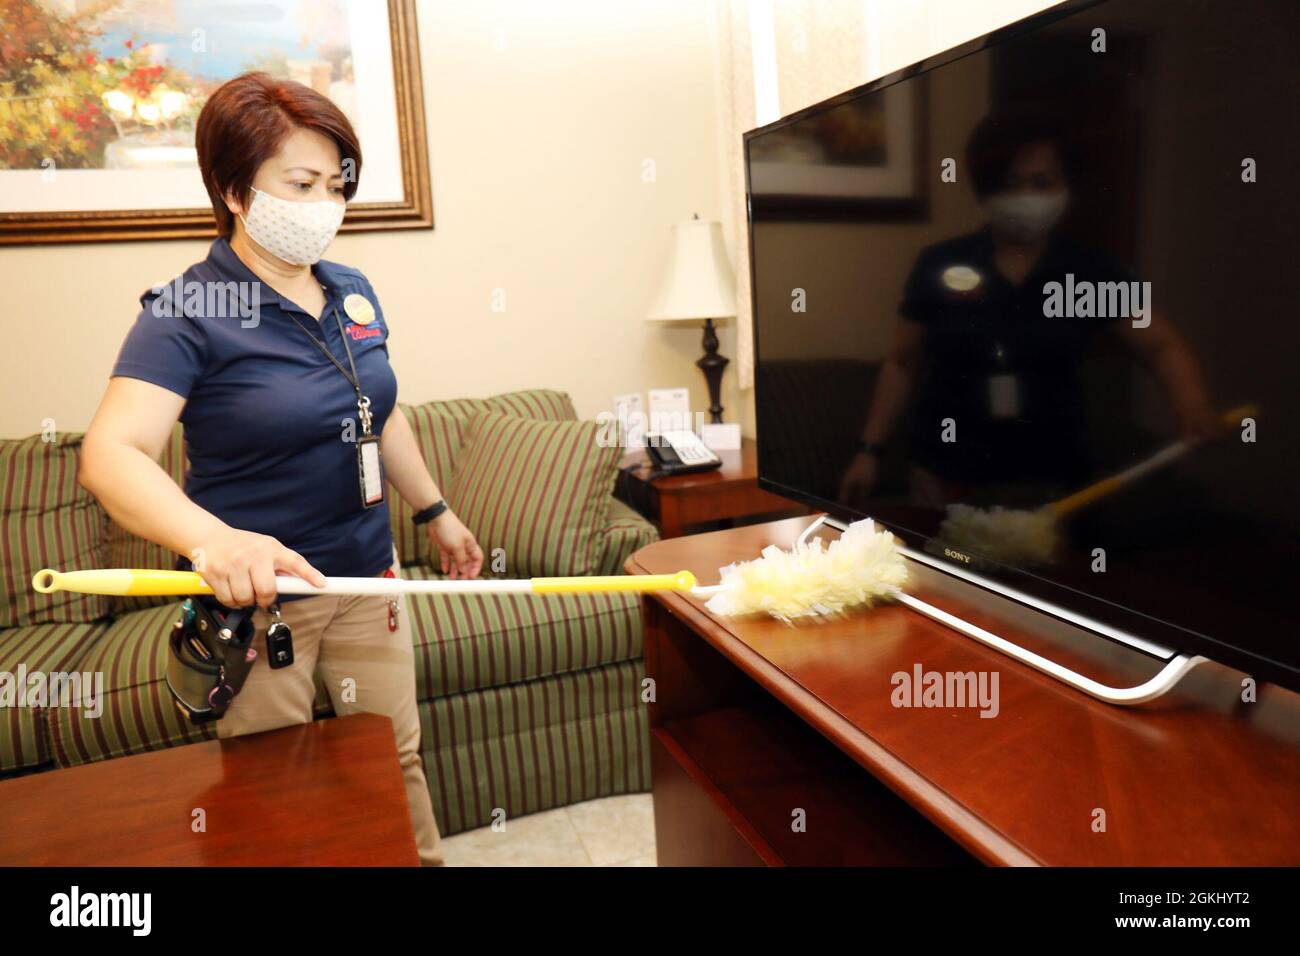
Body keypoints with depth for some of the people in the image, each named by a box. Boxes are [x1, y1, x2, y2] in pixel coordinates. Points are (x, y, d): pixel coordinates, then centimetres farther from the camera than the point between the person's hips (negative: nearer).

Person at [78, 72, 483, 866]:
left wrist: (436, 511, 19)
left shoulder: (353, 292, 4)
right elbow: (111, 454, -28)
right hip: (256, 594, -5)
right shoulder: (188, 312, -16)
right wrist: (212, 540, -46)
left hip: (367, 573, 5)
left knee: (397, 756, 17)